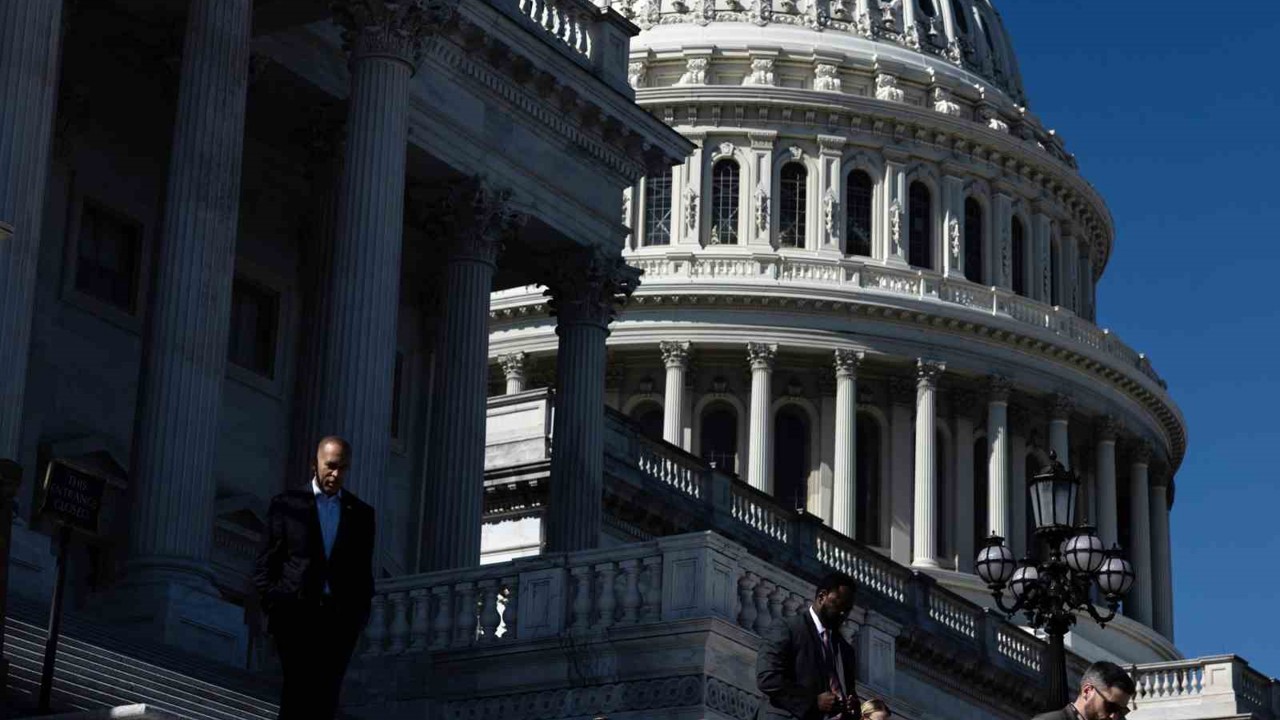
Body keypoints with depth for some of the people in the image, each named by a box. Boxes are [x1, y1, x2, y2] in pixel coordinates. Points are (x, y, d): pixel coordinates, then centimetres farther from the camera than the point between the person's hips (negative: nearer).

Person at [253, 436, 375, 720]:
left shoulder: (361, 513, 13)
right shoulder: (287, 504, 6)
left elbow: (364, 570, 14)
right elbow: (266, 562, 5)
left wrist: (360, 613, 4)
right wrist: (272, 603, -4)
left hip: (340, 618, 2)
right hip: (296, 612, -2)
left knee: (326, 697, -1)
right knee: (299, 692, -10)